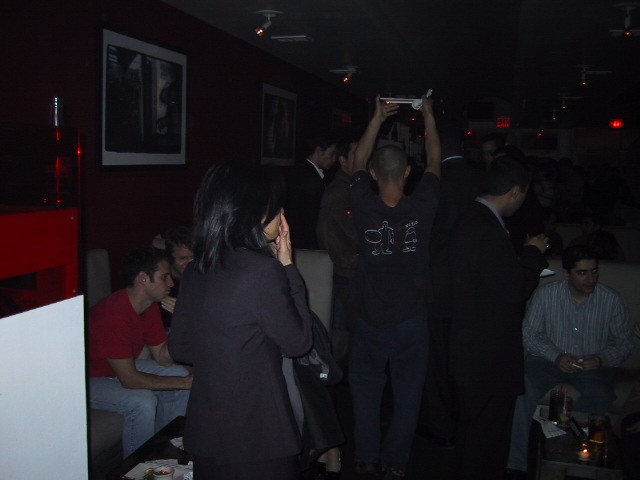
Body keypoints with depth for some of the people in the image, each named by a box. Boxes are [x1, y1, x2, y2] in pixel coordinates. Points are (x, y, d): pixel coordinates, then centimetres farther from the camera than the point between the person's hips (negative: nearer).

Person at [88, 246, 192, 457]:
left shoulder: (150, 305, -5)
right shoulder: (113, 315, -34)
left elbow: (162, 358, -3)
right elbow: (129, 379, -32)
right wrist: (184, 383, -28)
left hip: (122, 366, 9)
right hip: (88, 379, -9)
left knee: (179, 374, 1)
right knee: (143, 401, -30)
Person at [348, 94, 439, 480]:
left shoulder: (364, 208, -15)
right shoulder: (421, 208, -15)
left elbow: (359, 162, 4)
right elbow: (435, 162, 3)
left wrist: (378, 118, 13)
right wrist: (429, 115, 14)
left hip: (371, 321, 0)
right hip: (411, 321, 0)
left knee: (366, 390, 17)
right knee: (408, 394, 14)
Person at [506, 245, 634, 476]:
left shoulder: (611, 299, -4)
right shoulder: (546, 294, -5)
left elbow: (625, 341, 5)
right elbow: (530, 333, -1)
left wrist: (602, 359, -15)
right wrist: (556, 356, -18)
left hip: (592, 364, 0)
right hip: (550, 359, 0)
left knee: (600, 396, -35)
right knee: (524, 387, -31)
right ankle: (518, 462, -21)